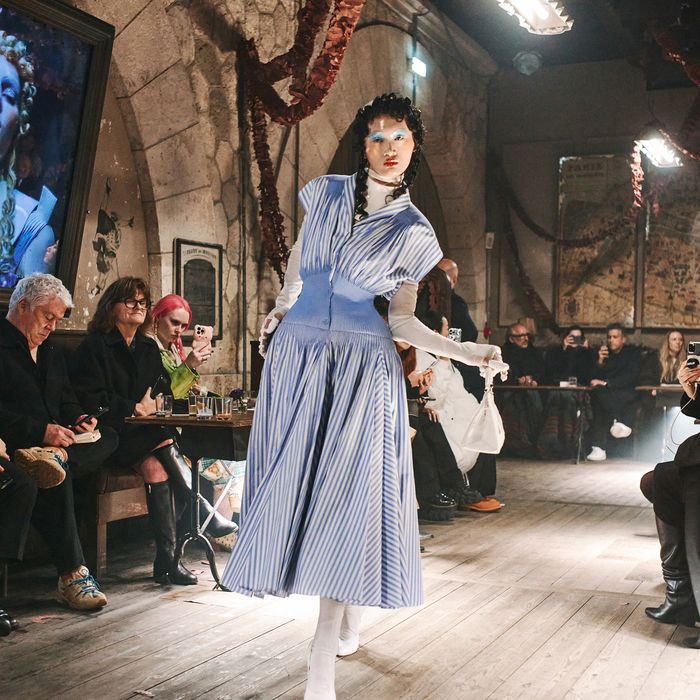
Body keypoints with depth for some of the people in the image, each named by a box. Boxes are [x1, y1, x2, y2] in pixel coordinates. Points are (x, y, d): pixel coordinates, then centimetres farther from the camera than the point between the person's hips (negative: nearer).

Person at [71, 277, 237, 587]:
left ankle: (167, 558, -31)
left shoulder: (149, 348, 18)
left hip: (142, 436, 5)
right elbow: (88, 399, -10)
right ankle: (202, 510, -25)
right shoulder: (95, 345, -1)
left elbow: (161, 392, 16)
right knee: (163, 440, -31)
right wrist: (134, 408, -13)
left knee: (155, 465, -29)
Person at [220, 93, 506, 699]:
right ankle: (347, 623, 19)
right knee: (298, 485, 2)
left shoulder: (413, 233, 1)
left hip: (365, 365, -3)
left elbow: (402, 320, 4)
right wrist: (280, 310, 28)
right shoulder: (325, 194, 6)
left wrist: (465, 352, -8)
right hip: (298, 355, 3)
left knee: (346, 490, -10)